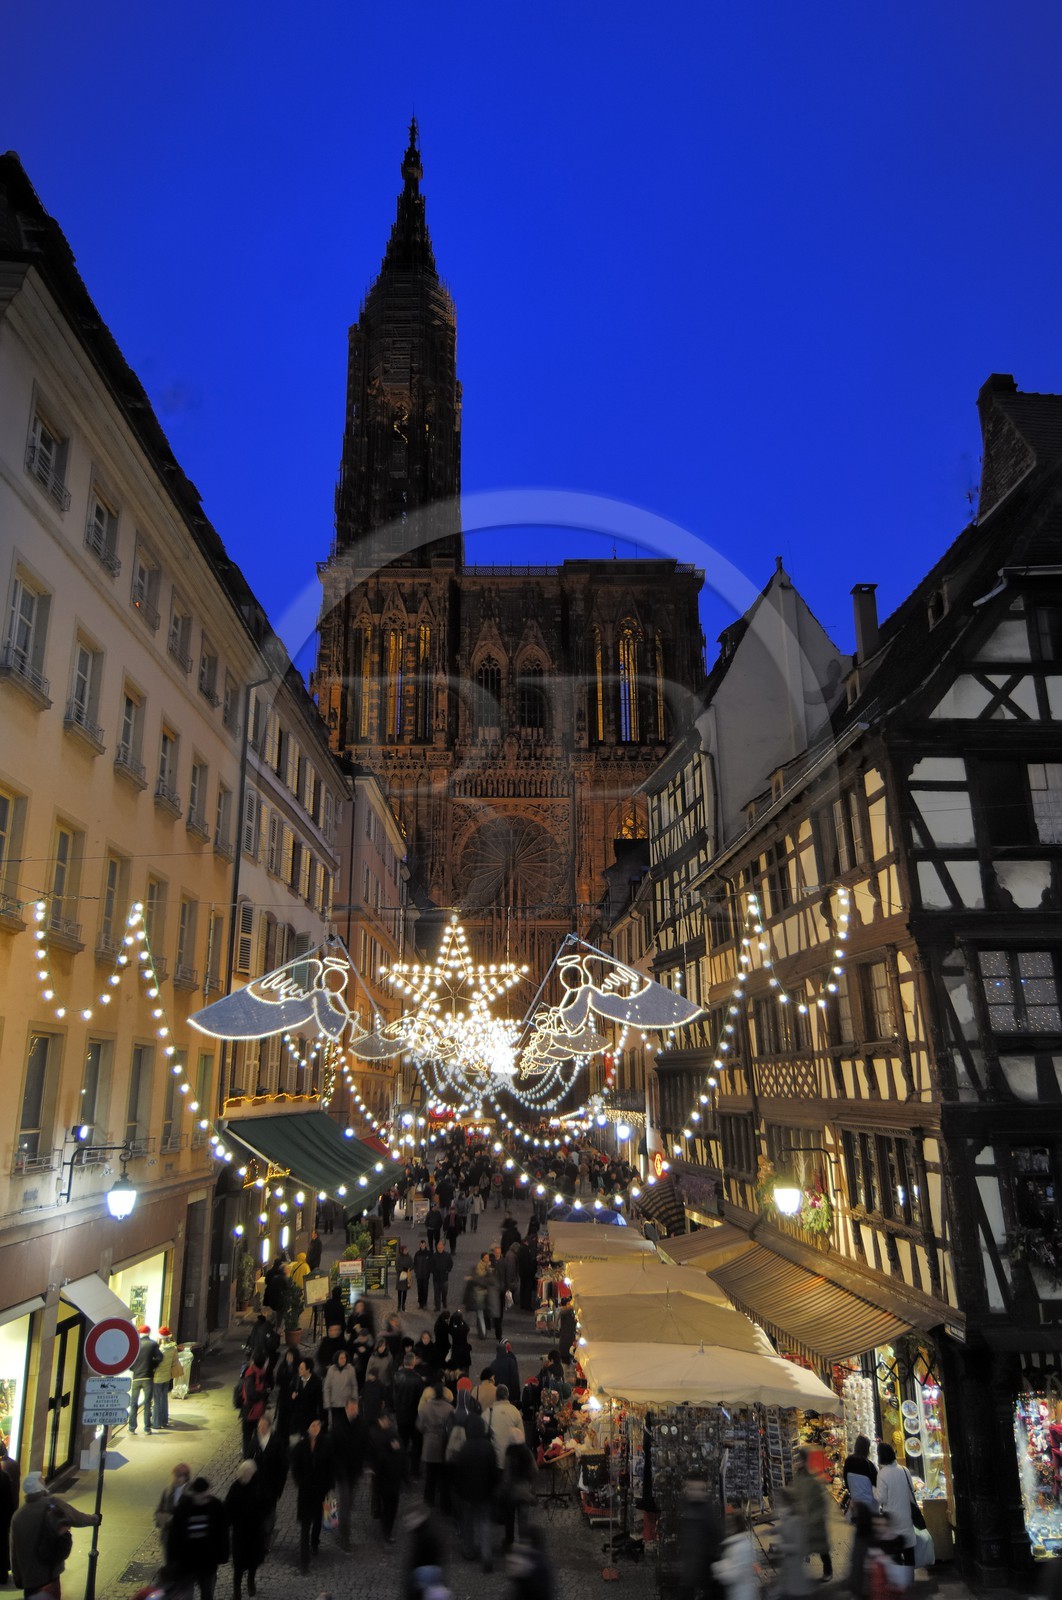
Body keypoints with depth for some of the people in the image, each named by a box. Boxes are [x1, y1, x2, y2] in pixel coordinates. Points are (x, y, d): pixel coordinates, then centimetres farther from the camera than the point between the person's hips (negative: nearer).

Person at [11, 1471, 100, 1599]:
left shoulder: (18, 1516, -6)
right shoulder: (53, 1503, -12)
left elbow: (15, 1551, 1)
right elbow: (78, 1518, 1)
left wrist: (17, 1576, 15)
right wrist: (95, 1520, 20)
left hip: (29, 1576, 1)